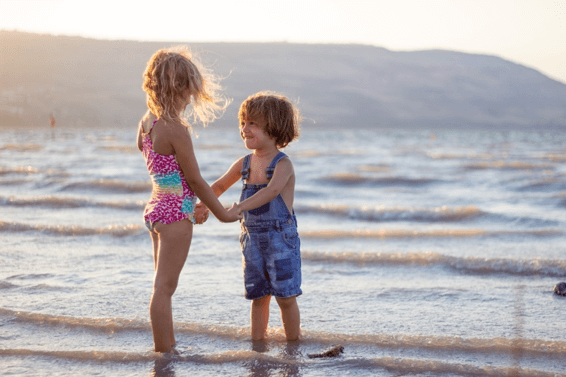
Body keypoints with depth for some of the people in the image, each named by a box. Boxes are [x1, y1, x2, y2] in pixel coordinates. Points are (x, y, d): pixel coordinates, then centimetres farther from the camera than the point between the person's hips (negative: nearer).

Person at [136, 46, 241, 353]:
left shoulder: (147, 123, 4)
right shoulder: (176, 130, -20)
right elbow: (195, 180, -14)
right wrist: (222, 213, -4)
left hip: (156, 209, 9)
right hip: (176, 214, -9)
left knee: (163, 285, 17)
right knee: (164, 287, -5)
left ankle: (167, 348, 28)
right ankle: (164, 354, 0)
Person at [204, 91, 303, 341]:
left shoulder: (282, 164, -12)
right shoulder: (245, 164, 7)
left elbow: (272, 191, -31)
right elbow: (219, 186, 21)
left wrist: (239, 208, -42)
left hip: (280, 237, -6)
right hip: (252, 238, 6)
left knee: (285, 296, 0)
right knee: (258, 297, 12)